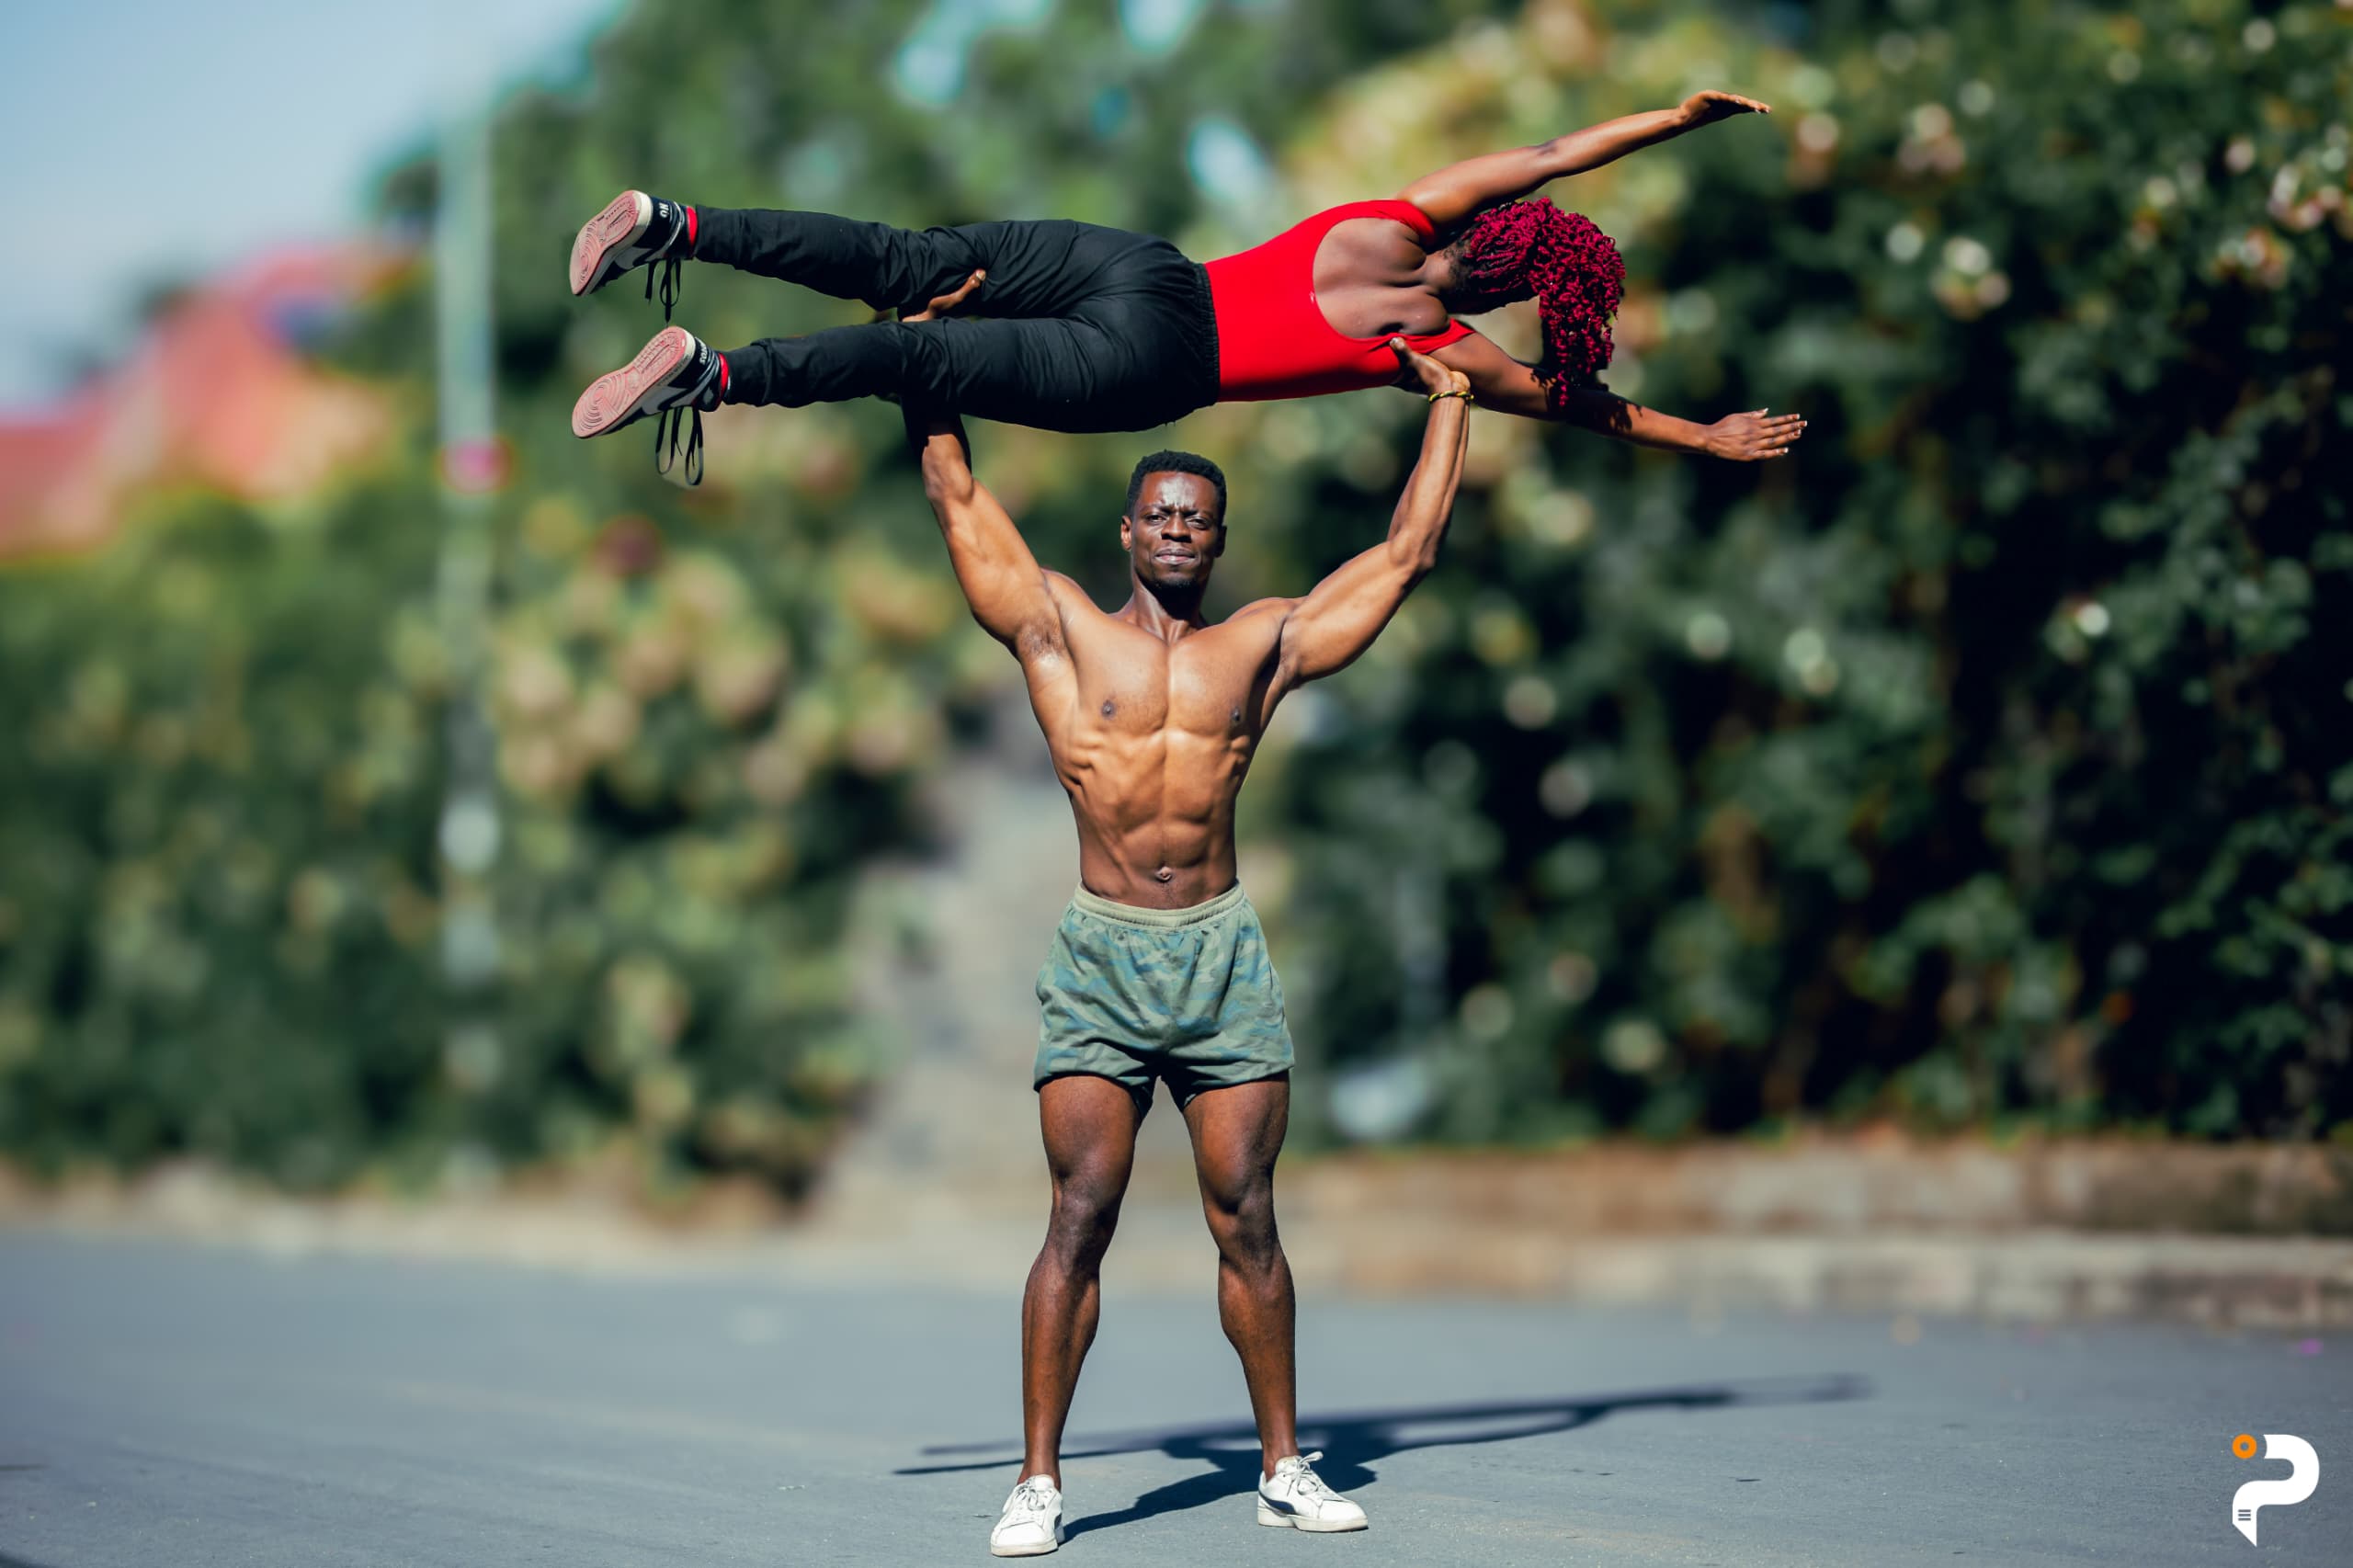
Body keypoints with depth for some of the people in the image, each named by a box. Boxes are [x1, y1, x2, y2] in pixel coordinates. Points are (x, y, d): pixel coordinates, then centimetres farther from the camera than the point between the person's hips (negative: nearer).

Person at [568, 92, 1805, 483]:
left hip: (1141, 269, 5)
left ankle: (674, 223, -8)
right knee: (926, 360, -15)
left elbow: (1538, 160, 16)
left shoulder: (1390, 230, 10)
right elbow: (1580, 404, 9)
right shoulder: (1448, 355, -1)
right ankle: (709, 371, -28)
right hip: (1146, 364, -5)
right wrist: (1714, 440, 21)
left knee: (908, 269, 0)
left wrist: (1675, 119, 19)